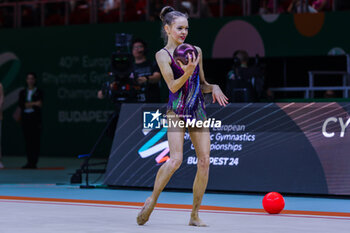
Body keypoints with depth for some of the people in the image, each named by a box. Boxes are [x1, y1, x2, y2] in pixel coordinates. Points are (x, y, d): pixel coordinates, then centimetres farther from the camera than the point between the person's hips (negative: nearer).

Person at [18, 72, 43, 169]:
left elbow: (39, 105, -7)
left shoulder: (38, 92, 4)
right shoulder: (22, 92, 13)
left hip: (35, 117, -3)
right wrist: (33, 104, -11)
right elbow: (20, 104, -3)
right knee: (27, 140, 2)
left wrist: (27, 105, -10)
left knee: (35, 140, -7)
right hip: (25, 118, 3)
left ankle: (34, 162, -7)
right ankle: (29, 162, 5)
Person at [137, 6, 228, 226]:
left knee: (204, 162, -3)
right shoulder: (163, 55, -3)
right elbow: (173, 86, -13)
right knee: (176, 159, -20)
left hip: (198, 112, 5)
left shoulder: (196, 51, 12)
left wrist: (214, 88, -1)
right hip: (176, 112, -5)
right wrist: (187, 72, -29)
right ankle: (152, 200, 1)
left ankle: (195, 215, 7)